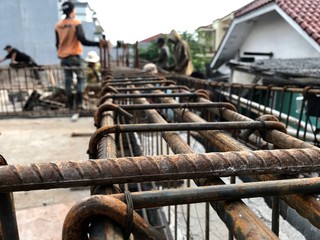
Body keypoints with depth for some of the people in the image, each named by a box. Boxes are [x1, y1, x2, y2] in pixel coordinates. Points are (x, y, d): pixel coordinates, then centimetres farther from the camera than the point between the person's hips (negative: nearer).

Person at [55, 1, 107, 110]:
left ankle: (70, 105, 13)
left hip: (63, 57, 5)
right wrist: (98, 43, -20)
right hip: (75, 56, -5)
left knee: (68, 80, 10)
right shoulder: (76, 23, -8)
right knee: (81, 78, 6)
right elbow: (83, 40, -19)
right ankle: (79, 103, -1)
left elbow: (57, 44, 11)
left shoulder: (58, 25, 7)